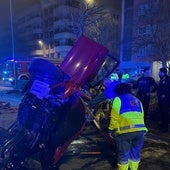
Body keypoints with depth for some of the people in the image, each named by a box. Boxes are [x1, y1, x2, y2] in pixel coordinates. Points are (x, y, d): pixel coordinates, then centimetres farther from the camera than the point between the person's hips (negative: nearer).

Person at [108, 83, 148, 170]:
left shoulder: (118, 99, 10)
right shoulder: (137, 100, 26)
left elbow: (114, 117, 0)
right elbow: (141, 115, 21)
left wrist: (111, 130, 8)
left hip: (125, 130, -5)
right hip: (140, 129, 5)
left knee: (123, 155, 12)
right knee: (135, 154, 22)